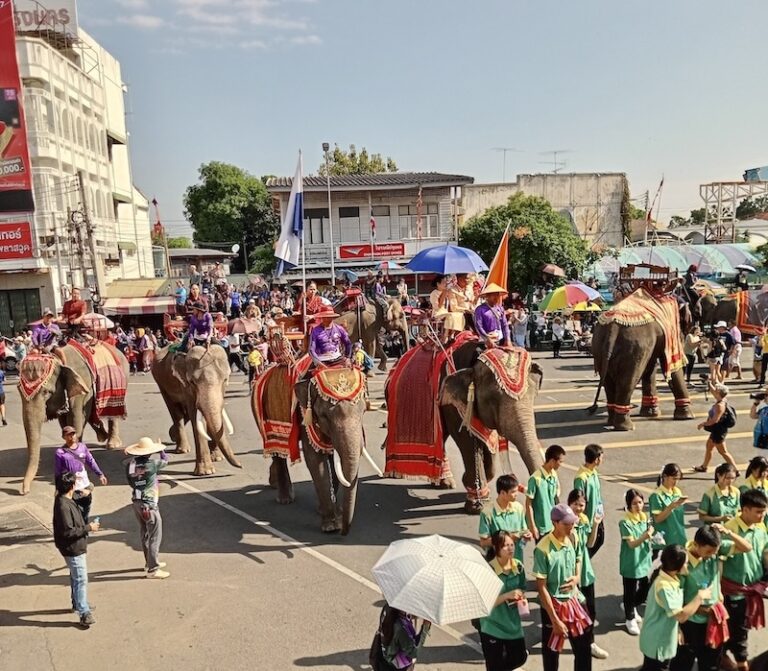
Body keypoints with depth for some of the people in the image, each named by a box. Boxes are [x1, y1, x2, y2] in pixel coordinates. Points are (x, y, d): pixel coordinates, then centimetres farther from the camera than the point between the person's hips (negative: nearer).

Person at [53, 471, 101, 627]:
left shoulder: (65, 500, 3)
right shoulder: (63, 506, -28)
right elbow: (68, 531, -27)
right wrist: (88, 528, -20)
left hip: (76, 547, 10)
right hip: (73, 549, -10)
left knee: (76, 577, 24)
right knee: (81, 579, -4)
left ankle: (78, 603, 39)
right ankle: (84, 613, 3)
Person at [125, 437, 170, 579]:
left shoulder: (130, 464, 0)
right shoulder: (151, 463, -15)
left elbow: (131, 482, 10)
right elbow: (165, 461, 5)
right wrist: (161, 449, 21)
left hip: (136, 502, 7)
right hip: (149, 504, -7)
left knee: (145, 534, 21)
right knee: (155, 537, 1)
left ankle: (150, 562, 35)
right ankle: (153, 569, 3)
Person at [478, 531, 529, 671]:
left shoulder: (518, 566, -5)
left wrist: (521, 599, -10)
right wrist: (507, 595, -29)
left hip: (513, 623, 5)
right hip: (492, 626, -5)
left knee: (519, 658, 16)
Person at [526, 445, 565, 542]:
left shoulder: (554, 475, 0)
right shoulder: (536, 478, -22)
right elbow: (528, 504, -17)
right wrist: (532, 526, -16)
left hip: (552, 524, 7)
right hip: (540, 525, -7)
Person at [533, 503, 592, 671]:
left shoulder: (572, 539, -5)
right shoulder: (543, 549, -24)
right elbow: (541, 587, -19)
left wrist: (577, 578, -6)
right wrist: (555, 620, -18)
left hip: (573, 601, 6)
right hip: (553, 604, -6)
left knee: (583, 646, 17)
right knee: (552, 651, 13)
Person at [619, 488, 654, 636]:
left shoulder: (644, 518, 0)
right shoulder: (625, 522, -19)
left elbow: (648, 538, 10)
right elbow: (632, 543, -25)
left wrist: (651, 534, -12)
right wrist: (646, 535, -41)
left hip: (643, 561, 6)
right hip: (630, 563, -6)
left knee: (645, 590, 17)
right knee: (630, 592, 7)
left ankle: (630, 607, 43)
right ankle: (630, 618, 28)